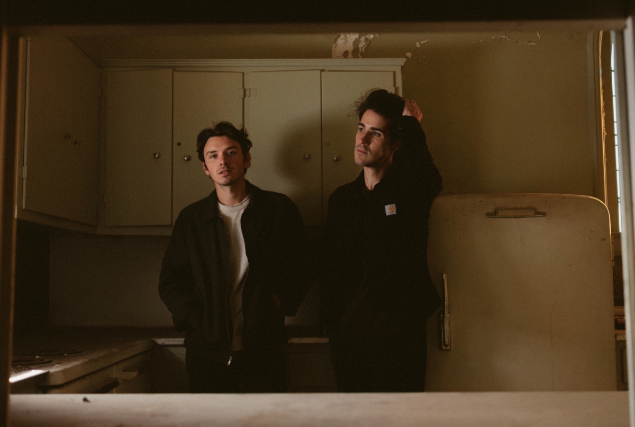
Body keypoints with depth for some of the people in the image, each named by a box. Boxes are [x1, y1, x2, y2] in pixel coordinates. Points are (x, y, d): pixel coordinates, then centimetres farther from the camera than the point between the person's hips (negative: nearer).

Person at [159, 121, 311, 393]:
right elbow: (170, 283, 11)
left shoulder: (278, 209, 5)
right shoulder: (191, 218, 10)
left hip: (261, 351, -1)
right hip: (206, 352, 2)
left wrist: (277, 304, -5)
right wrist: (199, 322, -2)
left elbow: (300, 269, 9)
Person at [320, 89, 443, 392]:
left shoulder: (409, 193, -3)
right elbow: (329, 268, 14)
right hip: (348, 336, 4)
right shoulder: (341, 198, 10)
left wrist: (410, 124, -18)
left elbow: (429, 180, -30)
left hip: (400, 336, -4)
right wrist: (330, 320, 7)